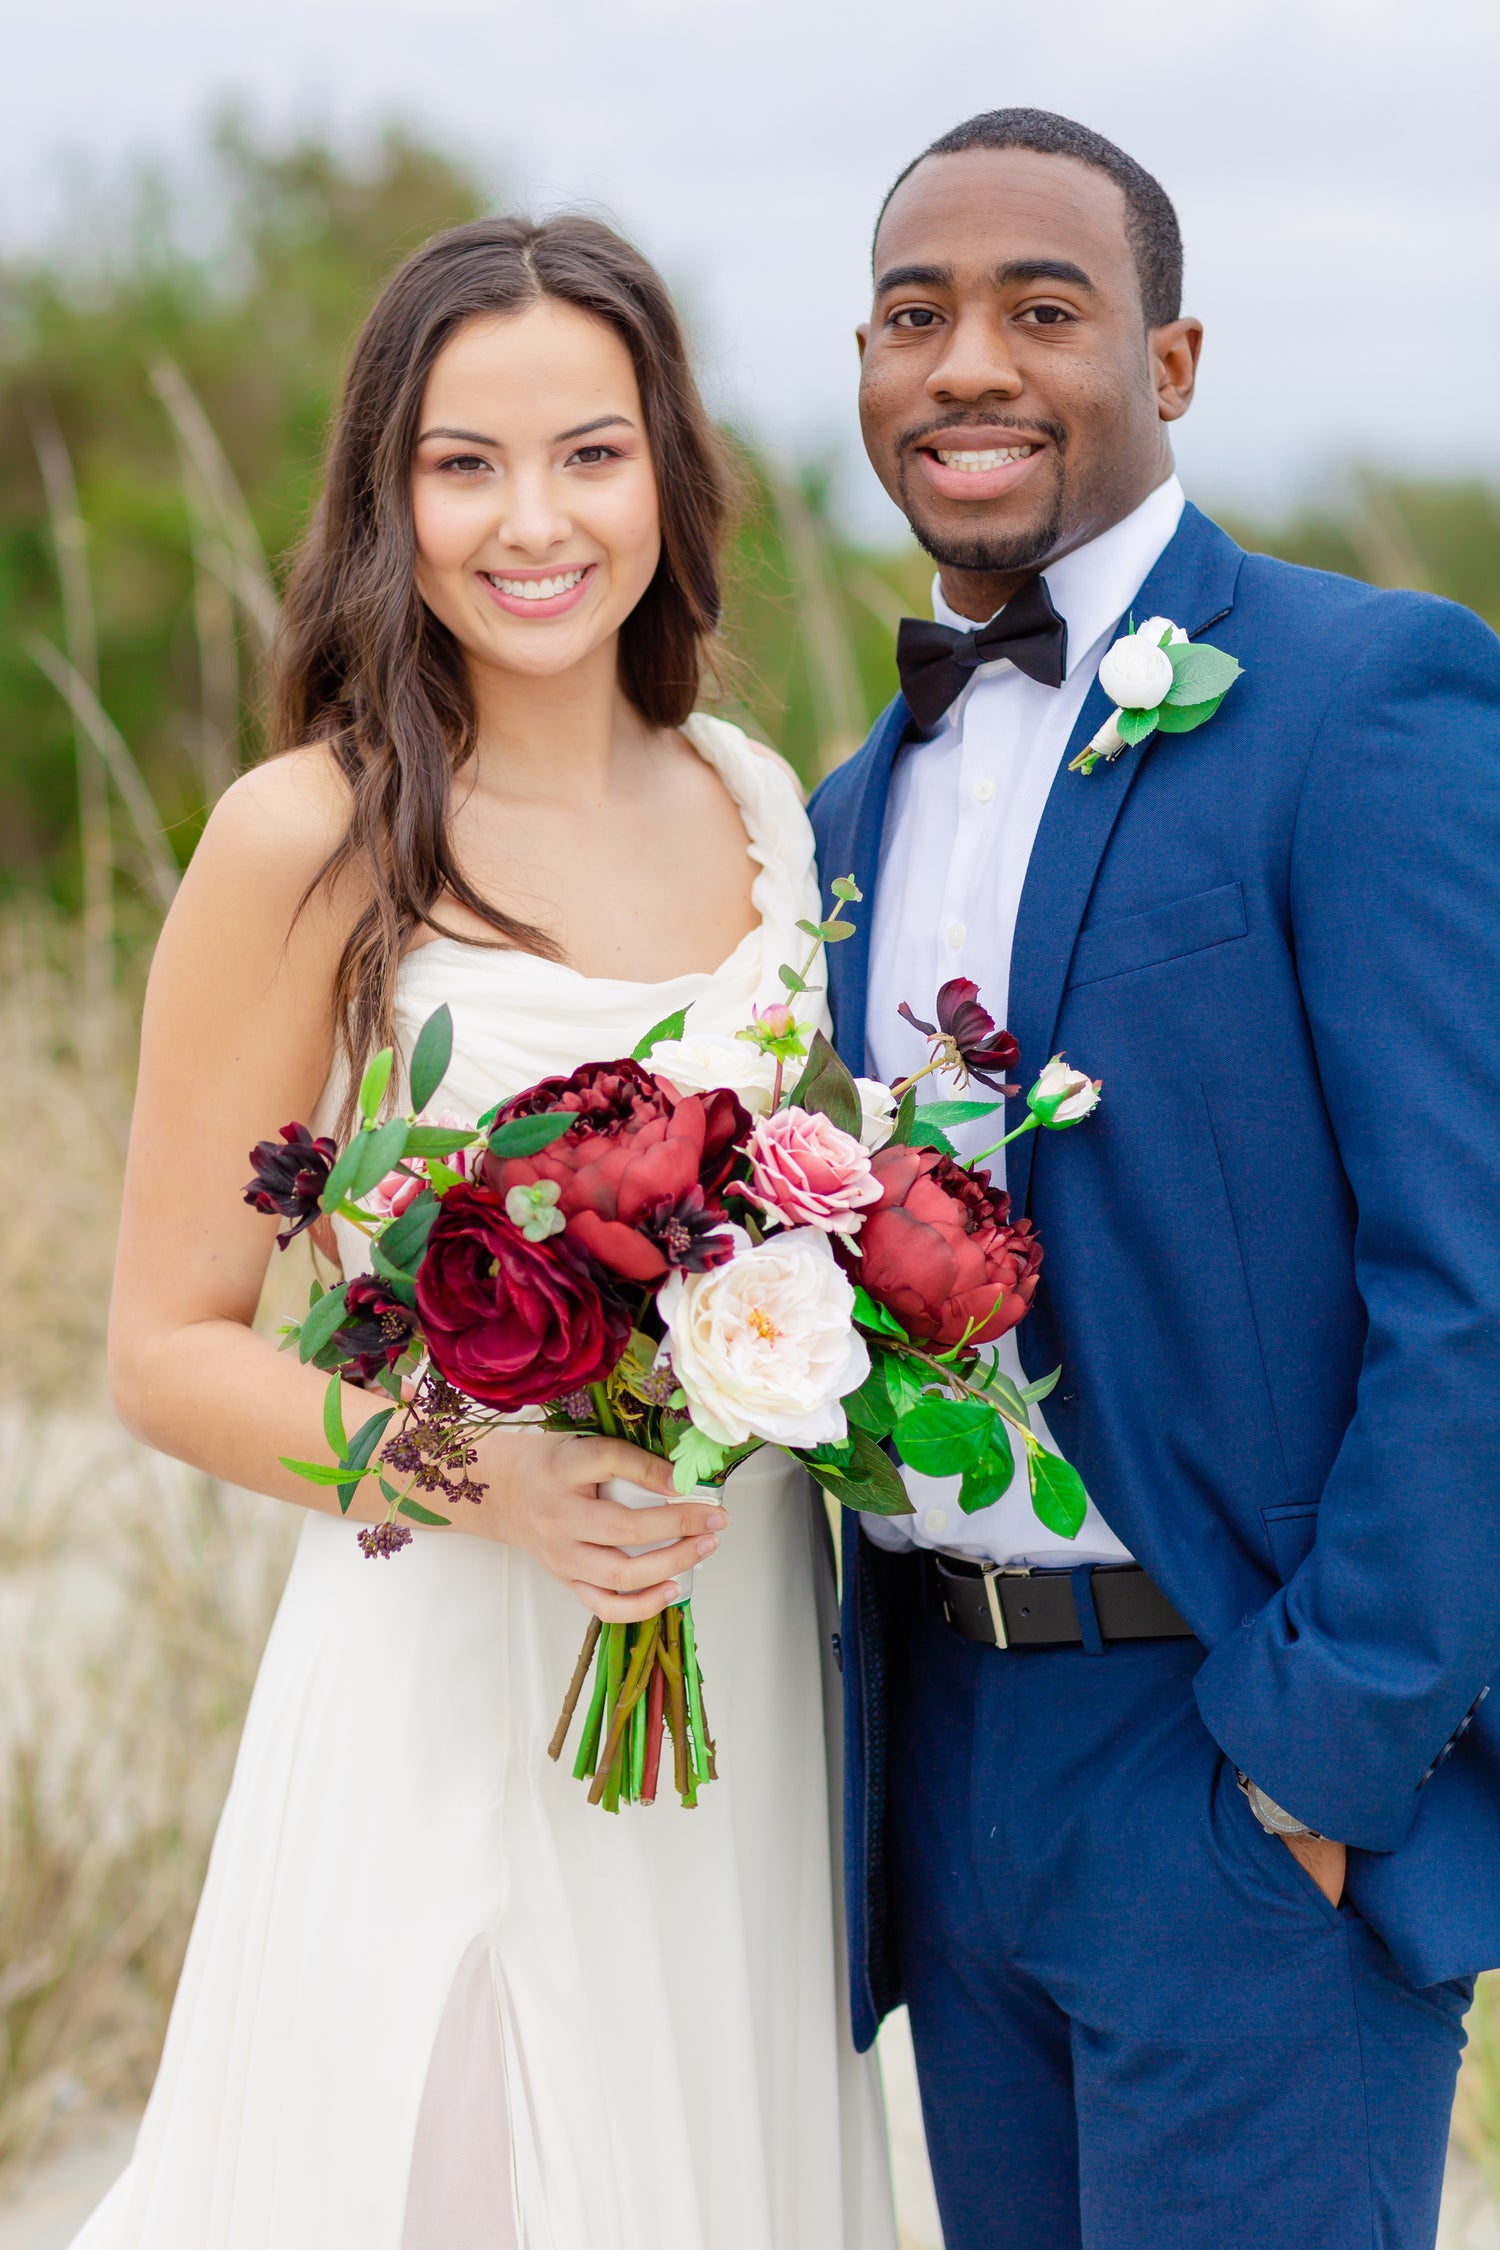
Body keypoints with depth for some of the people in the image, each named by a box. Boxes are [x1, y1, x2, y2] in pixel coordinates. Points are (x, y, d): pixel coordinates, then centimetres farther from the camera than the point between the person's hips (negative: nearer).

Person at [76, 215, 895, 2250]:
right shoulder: (309, 842, -10)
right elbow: (170, 1350, -7)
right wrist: (483, 1477, -22)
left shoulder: (758, 805, 5)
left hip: (746, 1678, 5)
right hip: (446, 1696, -5)